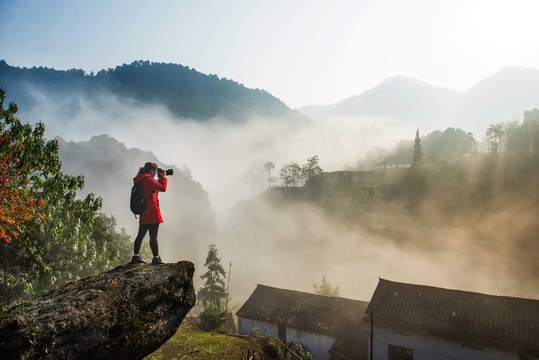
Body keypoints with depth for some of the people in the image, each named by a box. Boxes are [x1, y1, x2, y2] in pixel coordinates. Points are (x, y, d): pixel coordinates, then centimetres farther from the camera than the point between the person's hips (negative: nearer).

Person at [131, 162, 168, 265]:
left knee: (141, 235, 14)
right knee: (153, 236, -6)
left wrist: (160, 179, 15)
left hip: (143, 213, 9)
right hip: (152, 212, -9)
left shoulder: (140, 180, 16)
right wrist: (163, 177, -4)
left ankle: (136, 256, 19)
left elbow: (156, 188, 21)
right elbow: (163, 188, -18)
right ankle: (156, 258, -2)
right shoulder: (148, 179, -13)